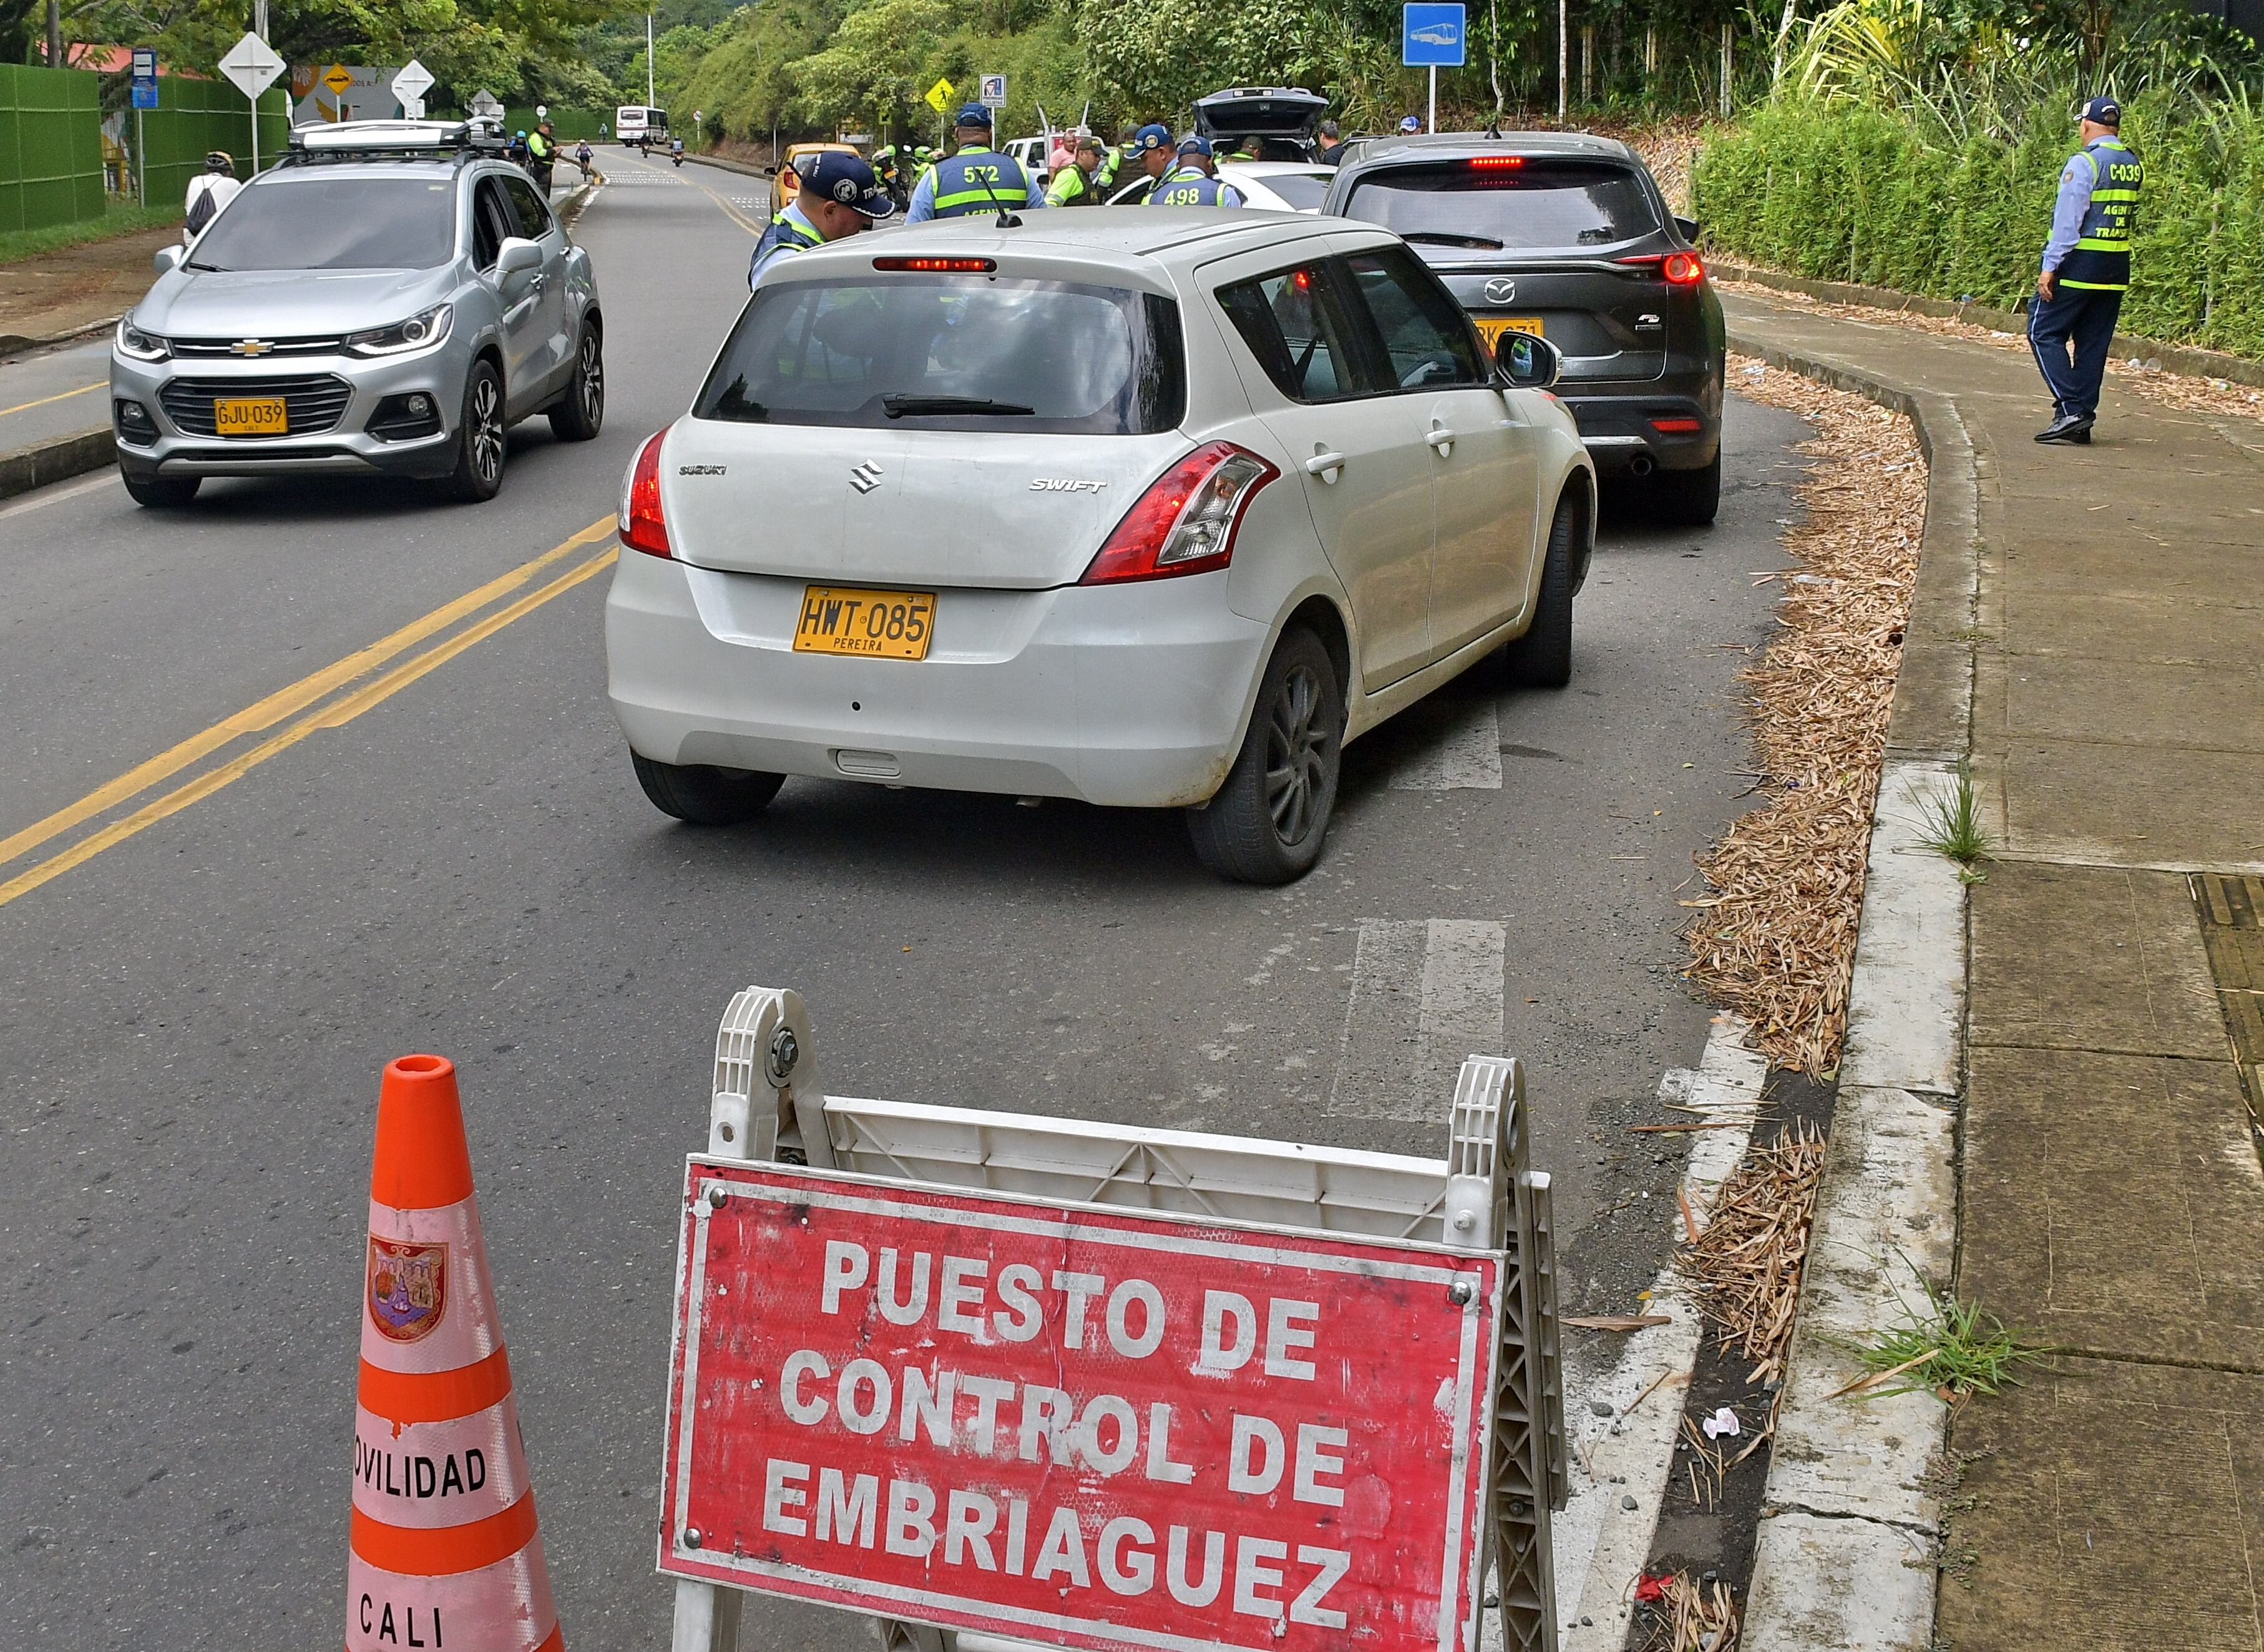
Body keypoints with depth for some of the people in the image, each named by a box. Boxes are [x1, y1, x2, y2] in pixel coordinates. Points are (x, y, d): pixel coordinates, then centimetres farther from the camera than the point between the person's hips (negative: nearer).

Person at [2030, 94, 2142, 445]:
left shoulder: (2084, 163, -11)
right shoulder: (2134, 165, 11)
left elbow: (2068, 219, -16)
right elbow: (2126, 212, 13)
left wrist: (2050, 266, -16)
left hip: (2080, 262, -7)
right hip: (2117, 268, 7)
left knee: (2045, 333, 0)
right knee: (2093, 343, 10)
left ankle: (2069, 410, -12)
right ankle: (2083, 421, 10)